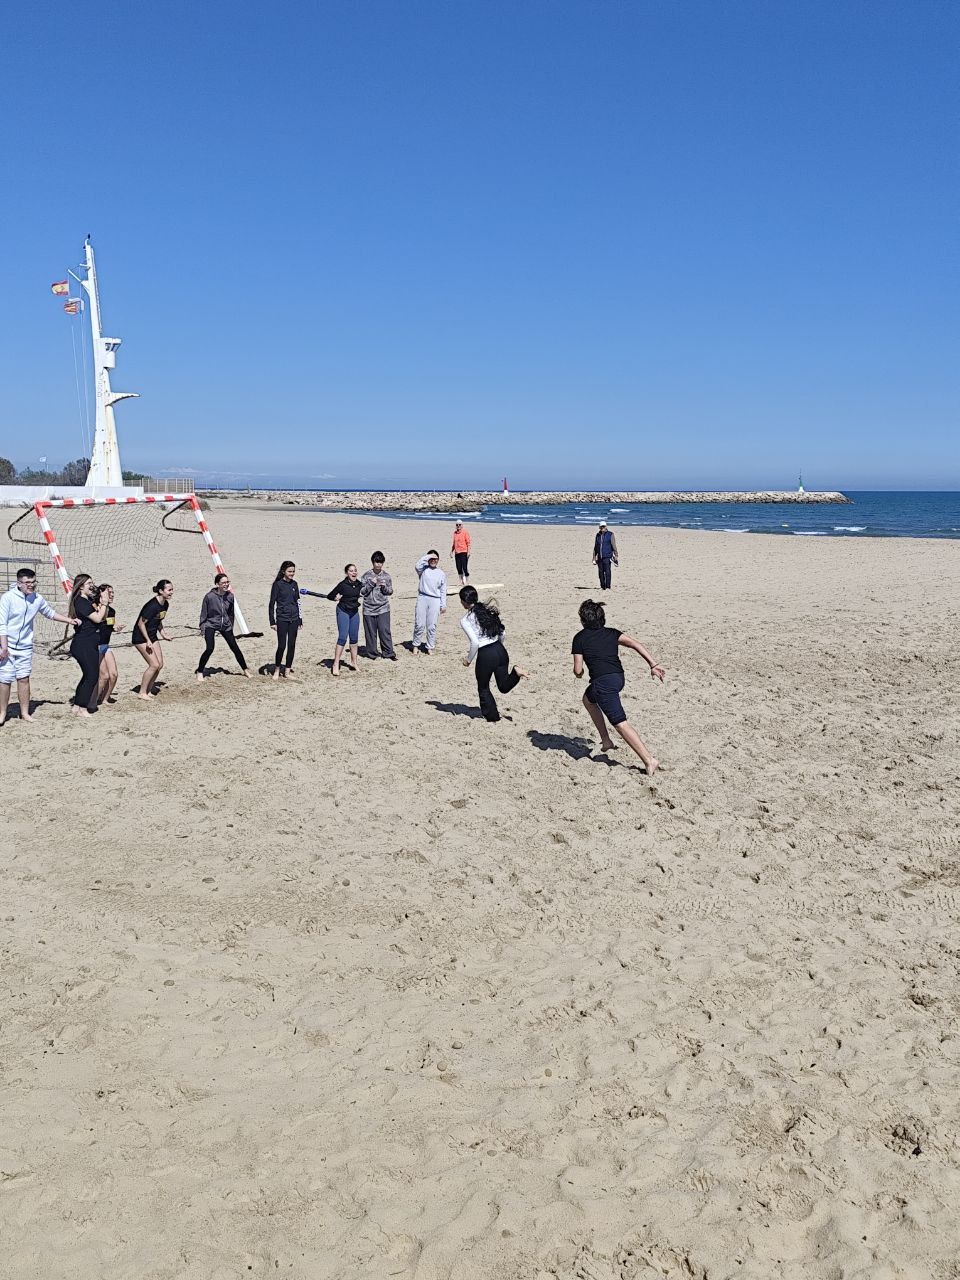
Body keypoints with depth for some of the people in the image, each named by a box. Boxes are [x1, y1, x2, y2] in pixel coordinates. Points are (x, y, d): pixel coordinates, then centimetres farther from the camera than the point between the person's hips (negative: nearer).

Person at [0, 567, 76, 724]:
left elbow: (50, 612, 23)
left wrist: (69, 620, 17)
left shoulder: (38, 599, 3)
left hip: (25, 647, 4)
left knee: (24, 679, 5)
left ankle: (25, 713, 13)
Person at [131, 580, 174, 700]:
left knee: (160, 665, 4)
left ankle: (148, 691, 17)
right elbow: (141, 623, -22)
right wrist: (148, 641, -20)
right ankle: (142, 693, 1)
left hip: (152, 636, 9)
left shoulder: (165, 604, 1)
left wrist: (163, 634, 8)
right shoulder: (152, 605, -26)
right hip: (141, 637, -9)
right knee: (154, 665, -12)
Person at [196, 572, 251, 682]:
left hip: (225, 625, 4)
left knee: (235, 648, 6)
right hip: (211, 625, -4)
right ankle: (199, 672, -2)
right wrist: (202, 628, -6)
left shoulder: (230, 596, -5)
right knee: (210, 649, -18)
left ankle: (245, 670, 21)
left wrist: (231, 627, 15)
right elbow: (203, 613, -7)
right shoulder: (209, 596, -17)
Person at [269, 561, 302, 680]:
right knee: (281, 645, -6)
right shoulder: (278, 584, -5)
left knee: (292, 645, 5)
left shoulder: (294, 584, 9)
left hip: (294, 619, 5)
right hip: (282, 619, -5)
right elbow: (272, 603, -4)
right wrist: (272, 622, -8)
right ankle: (277, 670, 10)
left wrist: (300, 620, 14)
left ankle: (287, 671, 13)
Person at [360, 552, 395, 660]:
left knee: (385, 631, -6)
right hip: (369, 608, 0)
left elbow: (390, 591, 8)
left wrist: (384, 586, -12)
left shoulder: (386, 576, 4)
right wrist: (371, 584, -15)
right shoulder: (366, 575, 0)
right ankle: (372, 653, 15)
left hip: (383, 608, 0)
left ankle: (388, 652, 2)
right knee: (370, 632, 3)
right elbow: (362, 591, -1)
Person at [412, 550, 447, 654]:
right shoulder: (423, 570, 5)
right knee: (419, 624, 1)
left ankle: (430, 647, 12)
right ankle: (416, 645, 16)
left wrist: (443, 605, 7)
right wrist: (428, 556, -15)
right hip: (422, 598, -1)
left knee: (432, 626, 3)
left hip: (435, 600, 1)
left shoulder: (441, 573, 10)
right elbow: (418, 565, -20)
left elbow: (443, 591, 11)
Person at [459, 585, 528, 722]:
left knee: (483, 688, 18)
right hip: (500, 650, 6)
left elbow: (475, 642, -16)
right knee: (504, 687, 18)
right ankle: (515, 673, -9)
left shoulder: (465, 620, -8)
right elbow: (502, 634, 11)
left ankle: (491, 716, 24)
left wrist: (468, 659, -1)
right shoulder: (488, 611, 11)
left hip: (485, 655, -6)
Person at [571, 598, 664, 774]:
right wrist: (653, 664, -4)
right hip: (618, 677, 7)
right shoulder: (612, 633, 16)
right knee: (588, 699, 32)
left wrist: (578, 673, 26)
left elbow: (578, 670, 1)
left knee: (620, 724, -7)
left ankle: (649, 760, -15)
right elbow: (635, 644, 0)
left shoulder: (580, 638, 4)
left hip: (602, 682, -7)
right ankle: (605, 740, 33)